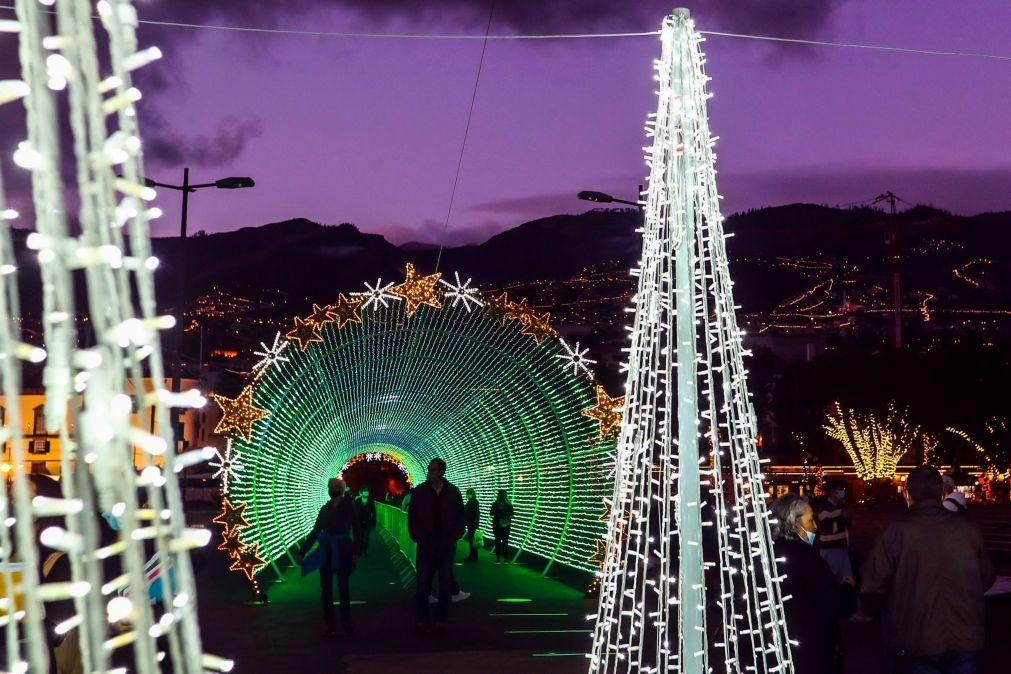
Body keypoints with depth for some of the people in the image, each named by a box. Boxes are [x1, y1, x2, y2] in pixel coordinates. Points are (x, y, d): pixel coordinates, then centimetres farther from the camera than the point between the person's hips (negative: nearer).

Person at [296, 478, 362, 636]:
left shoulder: (348, 506, -3)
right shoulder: (325, 509, 7)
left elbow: (356, 530, -4)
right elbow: (315, 532, 11)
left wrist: (356, 552, -13)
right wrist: (302, 552, 8)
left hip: (343, 552, -3)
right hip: (326, 552, 3)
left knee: (343, 588, 2)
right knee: (326, 589, 3)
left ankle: (346, 623, 12)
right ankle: (328, 624, 7)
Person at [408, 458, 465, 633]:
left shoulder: (453, 492, 4)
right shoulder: (419, 491, 2)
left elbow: (461, 518, 8)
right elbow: (412, 517, 5)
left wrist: (454, 538, -2)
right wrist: (417, 538, -3)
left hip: (447, 545, 1)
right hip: (426, 544, -1)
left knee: (445, 584, 4)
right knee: (423, 584, -2)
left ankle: (441, 620, 11)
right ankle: (422, 620, 4)